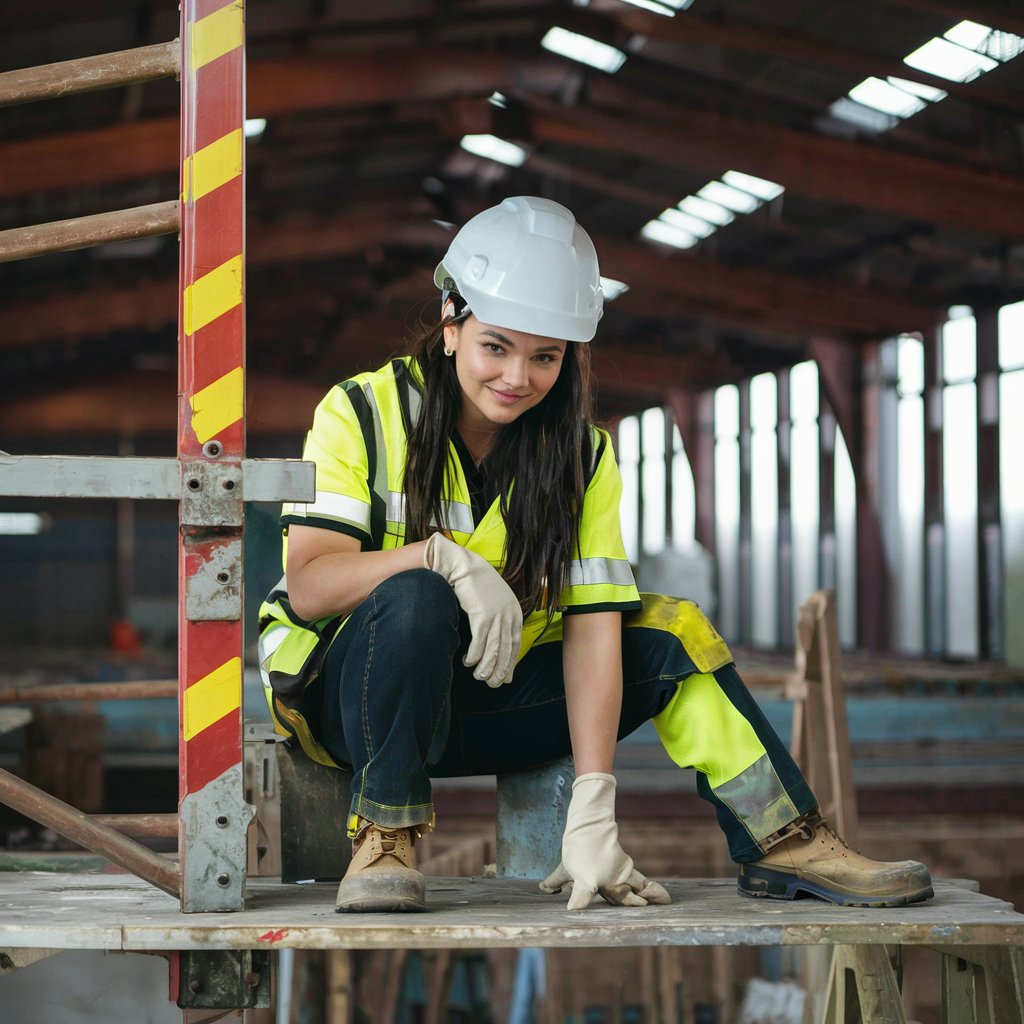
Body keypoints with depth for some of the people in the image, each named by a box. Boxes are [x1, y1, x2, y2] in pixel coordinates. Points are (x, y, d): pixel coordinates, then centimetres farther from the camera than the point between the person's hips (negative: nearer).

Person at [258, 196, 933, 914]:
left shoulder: (583, 457, -1)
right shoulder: (361, 414, -12)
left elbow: (590, 632, -12)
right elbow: (308, 586, -22)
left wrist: (593, 808, -23)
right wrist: (442, 556, -38)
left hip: (485, 705, 4)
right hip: (343, 692, -4)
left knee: (669, 632, -11)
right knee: (415, 598, -36)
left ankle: (782, 841, -6)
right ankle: (383, 836, -24)